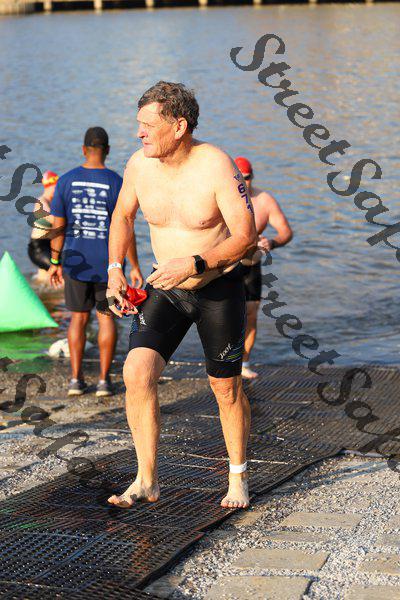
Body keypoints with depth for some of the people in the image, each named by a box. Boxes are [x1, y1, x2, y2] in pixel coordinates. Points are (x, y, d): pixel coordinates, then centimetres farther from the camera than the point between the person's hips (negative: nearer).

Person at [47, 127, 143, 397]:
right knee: (107, 317, 11)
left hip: (77, 262, 2)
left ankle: (76, 379, 11)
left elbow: (58, 227, -2)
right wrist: (135, 267, -2)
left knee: (79, 317, 13)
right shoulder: (117, 183, -9)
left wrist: (55, 262, 8)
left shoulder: (67, 181, -4)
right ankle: (104, 380, 9)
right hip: (108, 263, -1)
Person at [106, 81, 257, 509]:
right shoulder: (139, 164, -6)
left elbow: (246, 235, -22)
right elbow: (122, 215, 13)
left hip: (219, 289, -3)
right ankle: (146, 480, -5)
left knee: (226, 388, 8)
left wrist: (193, 263, -32)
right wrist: (114, 270, 3)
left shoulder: (216, 166, -21)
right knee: (136, 372, -16)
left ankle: (237, 478, 30)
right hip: (165, 288, 4)